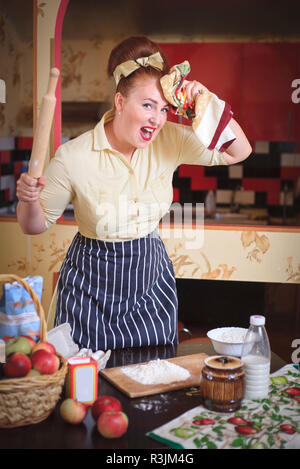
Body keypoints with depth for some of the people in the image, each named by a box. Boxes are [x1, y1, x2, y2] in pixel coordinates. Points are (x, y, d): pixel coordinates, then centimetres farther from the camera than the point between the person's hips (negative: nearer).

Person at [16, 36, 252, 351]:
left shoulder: (170, 141, -8)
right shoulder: (73, 156, -17)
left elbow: (238, 151, -3)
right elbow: (35, 225, -6)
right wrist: (28, 199, -29)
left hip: (151, 278, 3)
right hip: (92, 284, -3)